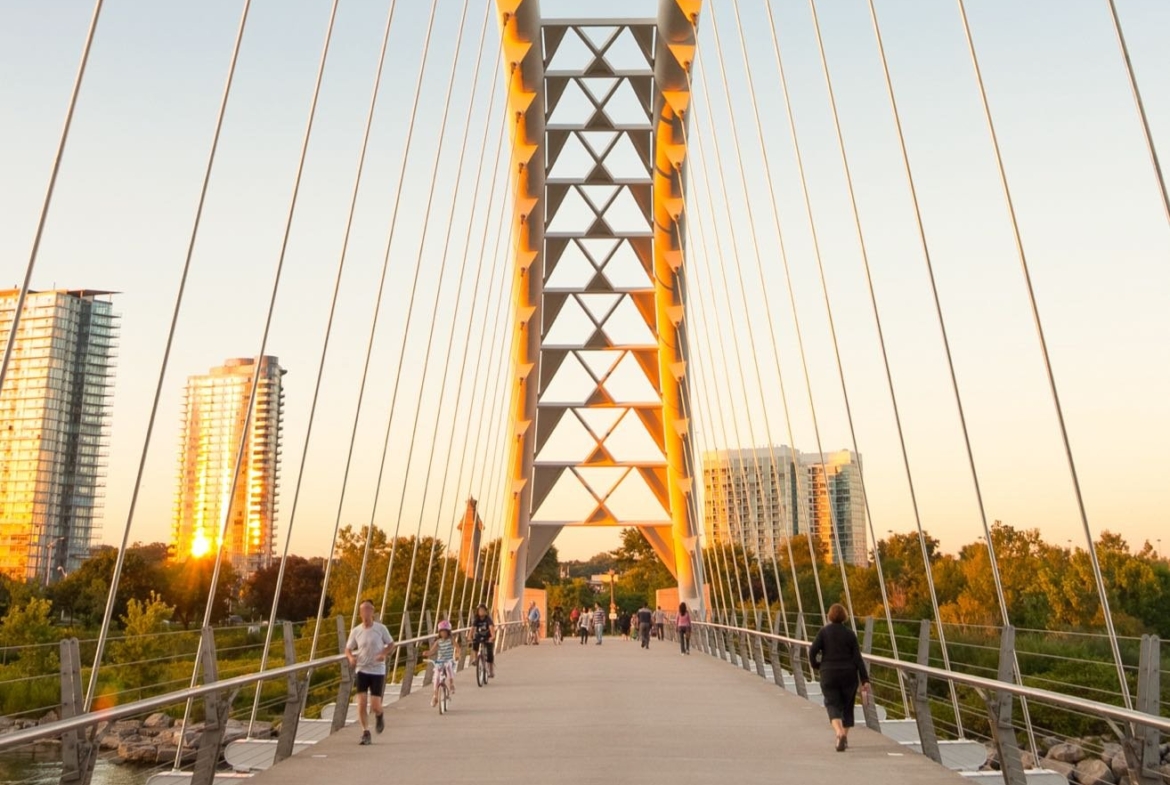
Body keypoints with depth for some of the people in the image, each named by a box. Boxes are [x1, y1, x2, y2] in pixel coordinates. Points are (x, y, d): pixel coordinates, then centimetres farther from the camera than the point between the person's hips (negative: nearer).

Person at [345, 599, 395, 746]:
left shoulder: (381, 628, -6)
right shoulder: (355, 631, -1)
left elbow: (391, 644, 3)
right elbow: (348, 649, 7)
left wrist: (384, 654, -17)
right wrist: (351, 658, -15)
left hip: (377, 671, -1)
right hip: (362, 670, 2)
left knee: (375, 705, -4)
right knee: (361, 703, -8)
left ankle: (379, 716, 32)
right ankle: (365, 734, 8)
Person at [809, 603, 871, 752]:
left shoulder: (824, 631, -4)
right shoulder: (850, 634, -1)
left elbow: (812, 652, -10)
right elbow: (857, 658, -5)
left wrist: (816, 666, 10)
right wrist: (865, 680, -4)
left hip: (829, 674, -2)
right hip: (848, 674, 2)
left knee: (833, 705, 1)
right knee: (847, 705, 19)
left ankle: (839, 733, -23)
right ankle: (845, 736, 23)